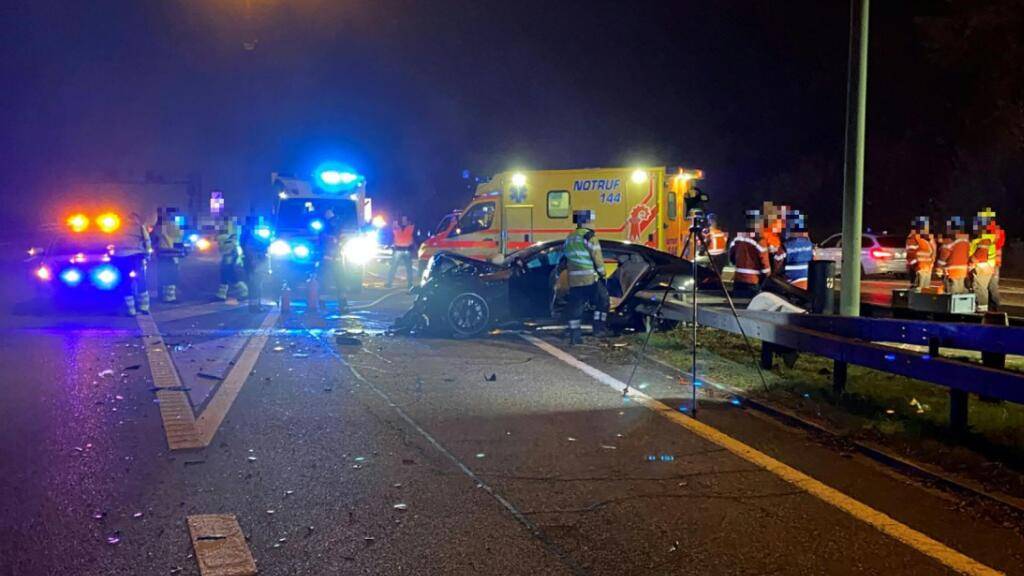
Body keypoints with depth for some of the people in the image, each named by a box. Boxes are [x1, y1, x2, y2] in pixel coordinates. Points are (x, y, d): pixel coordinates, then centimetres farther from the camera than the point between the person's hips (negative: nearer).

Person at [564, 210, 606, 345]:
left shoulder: (569, 237, 15)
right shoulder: (589, 236, -8)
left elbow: (565, 258, 19)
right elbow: (597, 257, -11)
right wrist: (602, 273, -1)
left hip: (573, 279, 7)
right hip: (589, 278, -7)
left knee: (575, 306, 7)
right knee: (602, 300, 10)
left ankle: (574, 335, 6)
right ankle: (598, 327, 7)